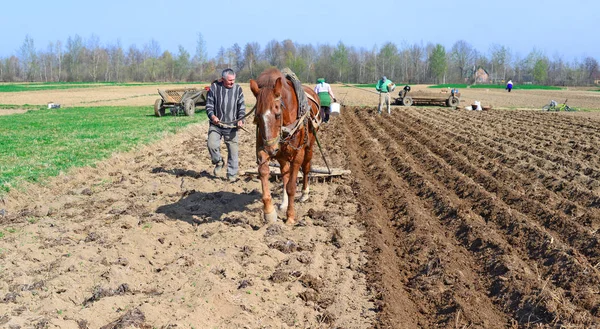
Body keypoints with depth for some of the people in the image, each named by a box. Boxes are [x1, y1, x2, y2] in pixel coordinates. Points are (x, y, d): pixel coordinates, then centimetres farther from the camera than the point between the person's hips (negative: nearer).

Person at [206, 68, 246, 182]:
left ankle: (232, 175, 16)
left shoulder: (238, 89, 2)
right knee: (211, 144, -19)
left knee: (233, 150, 3)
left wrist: (240, 119, -11)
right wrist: (212, 116, -19)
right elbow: (209, 105, 0)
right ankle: (219, 162, 11)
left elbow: (242, 107, 6)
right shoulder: (214, 87, -2)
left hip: (232, 125, 1)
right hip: (216, 124, -1)